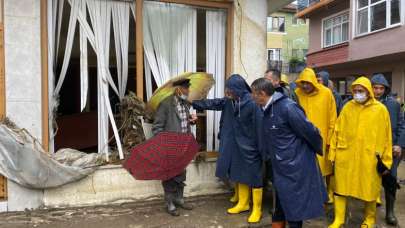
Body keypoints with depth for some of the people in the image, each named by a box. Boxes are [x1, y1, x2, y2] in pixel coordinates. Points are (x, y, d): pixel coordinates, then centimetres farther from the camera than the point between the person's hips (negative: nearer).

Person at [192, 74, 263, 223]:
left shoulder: (252, 104, -21)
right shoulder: (229, 102, 1)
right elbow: (213, 103, 10)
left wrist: (260, 149, -16)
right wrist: (193, 102, 11)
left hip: (250, 147, -7)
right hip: (236, 146, 7)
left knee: (254, 176, 5)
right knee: (240, 174, 17)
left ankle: (257, 210, 19)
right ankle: (243, 203, 35)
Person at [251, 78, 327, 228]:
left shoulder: (287, 107, -22)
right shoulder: (266, 110, 5)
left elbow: (310, 131, -16)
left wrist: (318, 150, -2)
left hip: (296, 167, -8)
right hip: (280, 167, 8)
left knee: (294, 207, 7)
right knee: (280, 206, 20)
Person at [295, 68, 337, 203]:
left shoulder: (326, 93, -6)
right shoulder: (297, 93, -4)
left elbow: (332, 118, -1)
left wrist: (330, 139, -2)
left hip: (322, 139, 0)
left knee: (325, 167, 14)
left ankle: (329, 193, 33)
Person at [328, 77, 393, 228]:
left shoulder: (380, 109, -2)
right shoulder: (347, 107, 2)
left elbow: (385, 137, 2)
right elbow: (337, 131, 4)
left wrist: (384, 160, 2)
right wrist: (333, 154, 4)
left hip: (369, 157, -1)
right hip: (345, 155, 1)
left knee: (369, 190, 13)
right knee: (340, 187, 7)